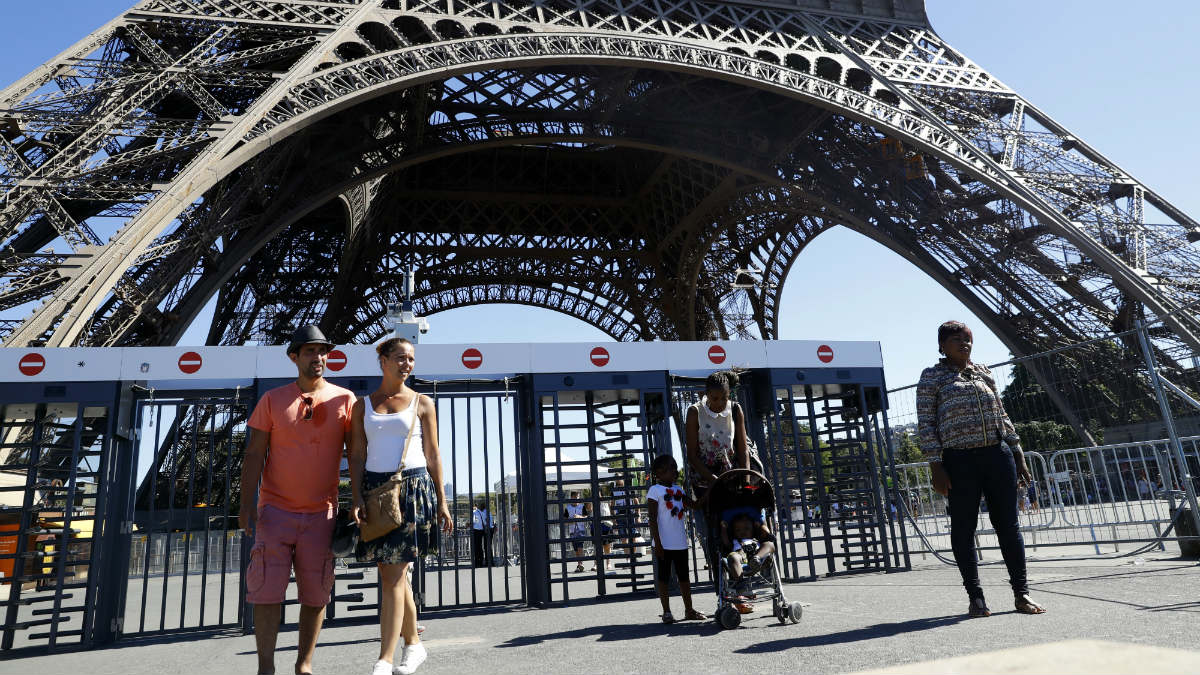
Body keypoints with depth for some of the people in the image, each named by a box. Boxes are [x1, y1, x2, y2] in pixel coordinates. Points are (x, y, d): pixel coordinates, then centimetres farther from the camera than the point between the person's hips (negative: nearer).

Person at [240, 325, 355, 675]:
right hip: (275, 511, 0)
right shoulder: (272, 400, 2)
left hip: (322, 513, 1)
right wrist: (247, 505, -5)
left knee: (316, 593, 7)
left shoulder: (343, 399, 2)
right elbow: (254, 455, 1)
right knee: (267, 592, 0)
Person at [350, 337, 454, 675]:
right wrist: (357, 498, -6)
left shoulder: (422, 403, 5)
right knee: (394, 572, 10)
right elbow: (357, 456, 6)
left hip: (413, 487, -3)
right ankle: (414, 644, 27)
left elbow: (433, 455, 5)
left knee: (393, 574, -6)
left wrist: (441, 501, 2)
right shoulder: (362, 405, 9)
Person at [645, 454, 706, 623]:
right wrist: (657, 543, -17)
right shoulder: (655, 490, -9)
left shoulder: (678, 489, 13)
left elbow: (694, 505, 15)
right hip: (664, 543, -7)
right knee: (664, 576, 4)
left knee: (683, 576, 13)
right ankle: (666, 612, 12)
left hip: (680, 541, 7)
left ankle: (689, 610, 23)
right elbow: (653, 519, -12)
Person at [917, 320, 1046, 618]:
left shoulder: (983, 372, 16)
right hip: (959, 461, -4)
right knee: (963, 527, 2)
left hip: (998, 454, 4)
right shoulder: (932, 377, 2)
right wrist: (936, 466, -10)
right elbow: (926, 424, -3)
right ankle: (975, 596, 11)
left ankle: (1021, 592, 16)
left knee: (1008, 523, 6)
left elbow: (1002, 416, 19)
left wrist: (1018, 456, 14)